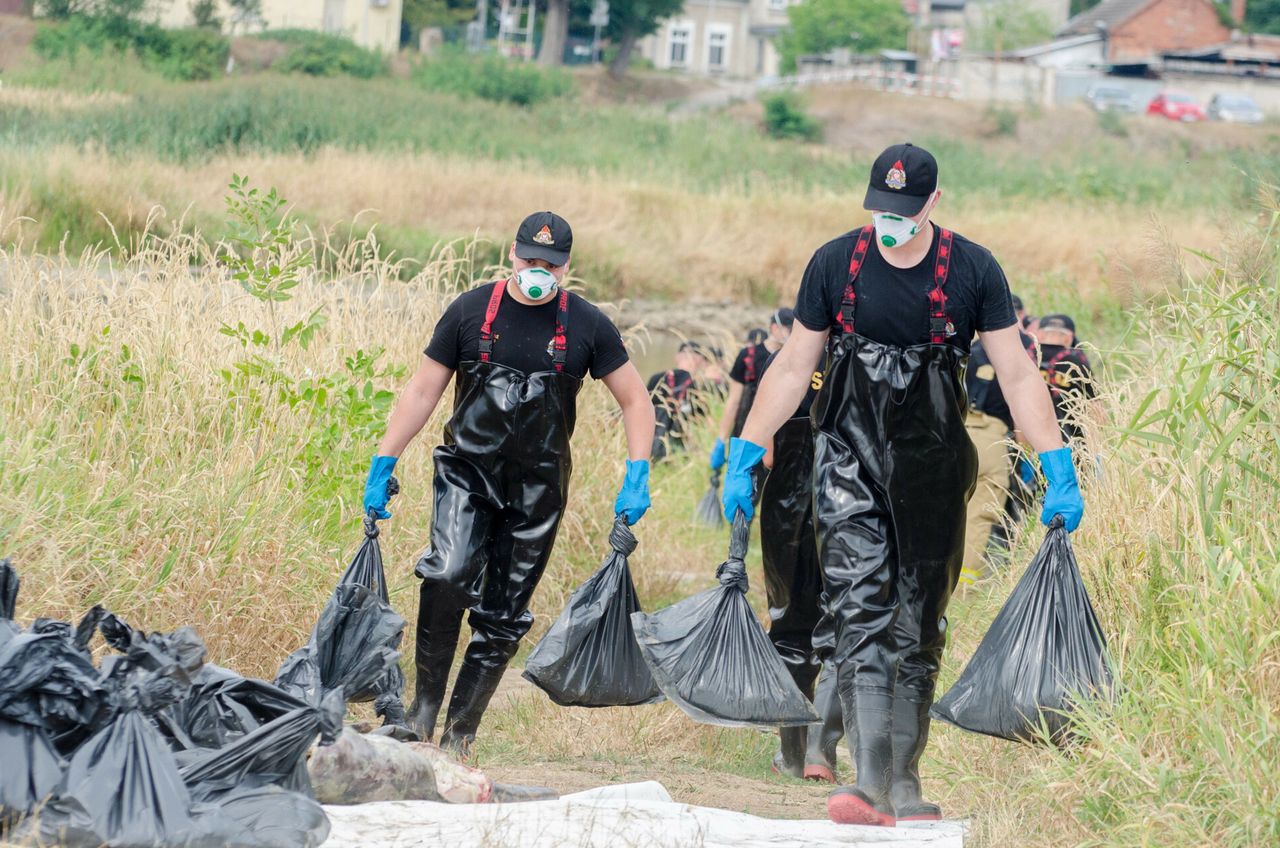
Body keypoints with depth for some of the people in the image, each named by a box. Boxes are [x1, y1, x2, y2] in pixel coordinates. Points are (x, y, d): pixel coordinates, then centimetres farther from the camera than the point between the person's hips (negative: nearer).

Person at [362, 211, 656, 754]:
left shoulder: (586, 326, 1)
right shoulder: (471, 312, 0)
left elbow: (634, 399, 7)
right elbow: (423, 391, 5)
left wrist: (637, 478, -5)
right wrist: (382, 466, 1)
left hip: (537, 487, 1)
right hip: (467, 471, -1)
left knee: (503, 616, 1)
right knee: (449, 574, -25)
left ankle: (460, 731, 10)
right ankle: (424, 705, -14)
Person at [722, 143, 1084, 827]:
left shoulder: (972, 271, -1)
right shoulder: (835, 264, 1)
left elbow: (1017, 375, 1)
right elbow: (792, 367, 9)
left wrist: (1058, 470, -4)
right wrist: (745, 455, 5)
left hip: (932, 464, 0)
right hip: (850, 459, 0)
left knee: (919, 626, 5)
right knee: (861, 615, -14)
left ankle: (905, 783, 13)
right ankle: (869, 783, -23)